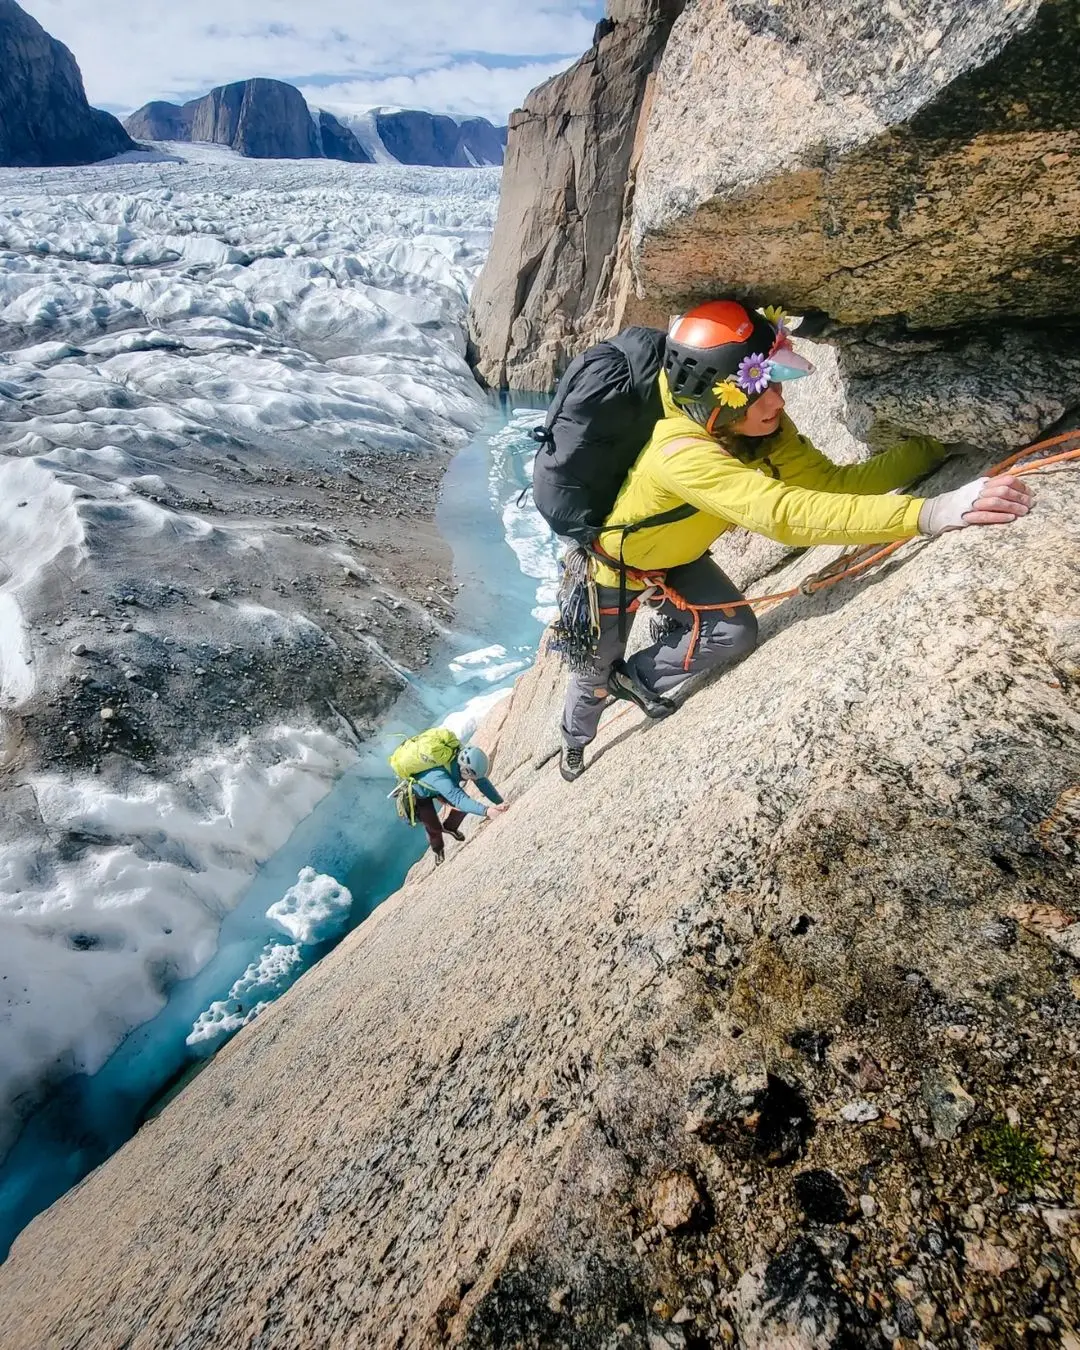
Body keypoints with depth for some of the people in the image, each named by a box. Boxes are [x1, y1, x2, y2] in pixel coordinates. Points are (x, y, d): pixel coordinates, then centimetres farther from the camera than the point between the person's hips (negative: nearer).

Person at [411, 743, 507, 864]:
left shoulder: (463, 759, -30)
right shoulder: (439, 776, -49)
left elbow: (482, 781, -21)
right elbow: (458, 798, -59)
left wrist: (500, 803, -29)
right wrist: (486, 811, -71)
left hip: (437, 788, 5)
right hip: (420, 793, -5)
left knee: (464, 806, -7)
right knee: (434, 828, 3)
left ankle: (449, 826, 25)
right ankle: (438, 850, 38)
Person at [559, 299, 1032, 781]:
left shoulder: (762, 428, -20)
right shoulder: (680, 453, -44)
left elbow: (830, 481, -18)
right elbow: (784, 514, -56)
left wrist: (932, 446, -29)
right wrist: (929, 513, -62)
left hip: (672, 557, 6)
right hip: (610, 565, -6)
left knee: (735, 633, -7)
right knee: (596, 670, 13)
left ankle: (640, 678, 21)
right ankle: (575, 741, 46)